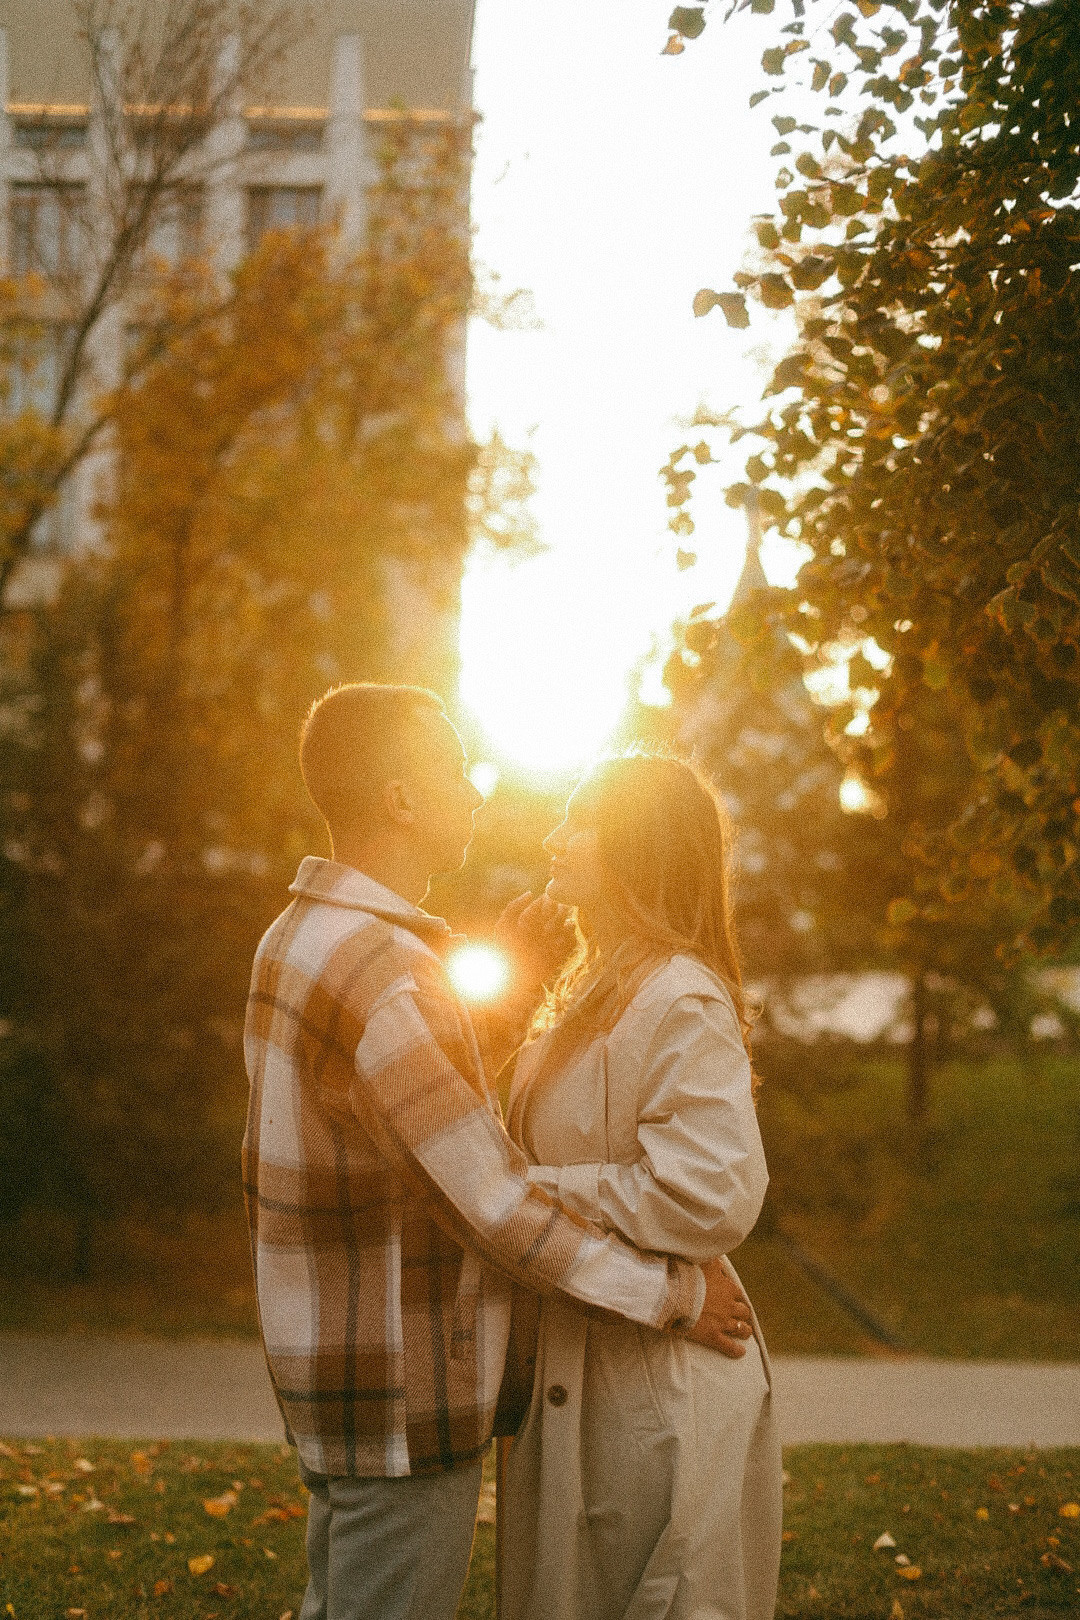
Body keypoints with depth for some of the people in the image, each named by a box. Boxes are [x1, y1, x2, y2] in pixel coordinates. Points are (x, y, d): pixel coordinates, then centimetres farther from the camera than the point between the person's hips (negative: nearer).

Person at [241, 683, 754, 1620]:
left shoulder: (299, 938, 8)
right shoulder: (382, 979, -25)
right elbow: (495, 1209, -24)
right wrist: (676, 1294, -14)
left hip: (332, 1365, 10)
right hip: (404, 1401, -10)